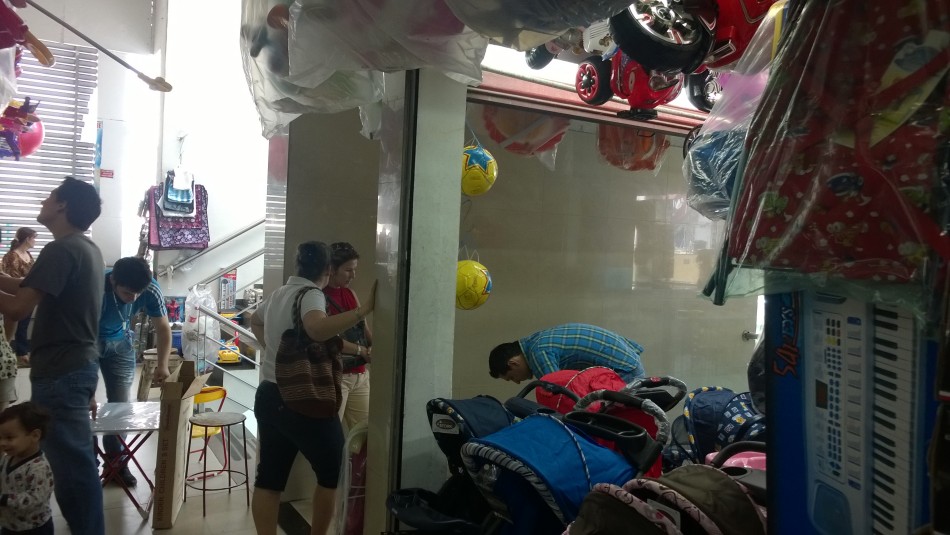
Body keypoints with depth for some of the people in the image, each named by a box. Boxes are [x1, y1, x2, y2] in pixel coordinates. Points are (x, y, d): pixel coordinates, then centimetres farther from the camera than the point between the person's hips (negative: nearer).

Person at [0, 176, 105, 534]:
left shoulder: (60, 250, -17)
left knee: (69, 461, -2)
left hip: (60, 371, -10)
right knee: (75, 457, 17)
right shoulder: (85, 248, 14)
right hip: (78, 364, 10)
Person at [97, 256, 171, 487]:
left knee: (120, 403, 3)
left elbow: (163, 328, -12)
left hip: (119, 342, 3)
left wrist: (162, 365, -24)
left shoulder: (151, 289, -27)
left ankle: (116, 461, 18)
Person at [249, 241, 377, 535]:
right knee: (331, 472, 9)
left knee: (269, 476, 11)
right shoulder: (310, 294, -16)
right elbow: (318, 328, -40)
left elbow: (255, 321, 33)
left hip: (269, 396, 9)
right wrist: (365, 309, -41)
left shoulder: (279, 293, 12)